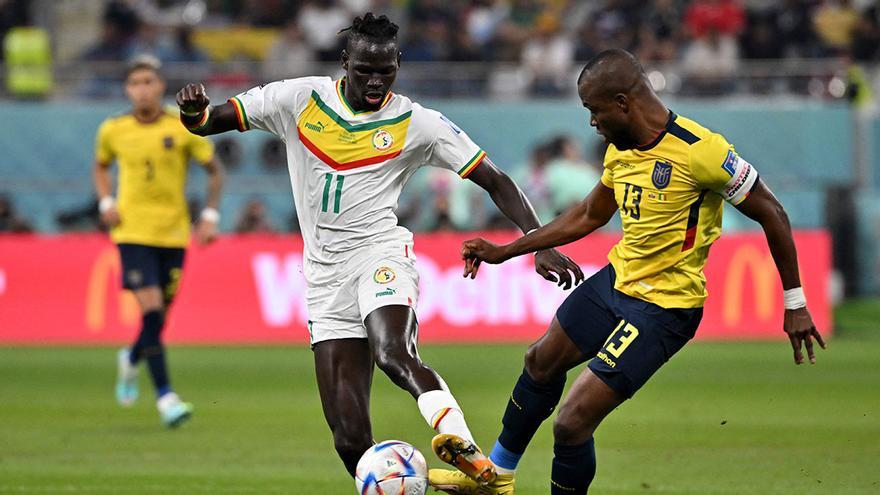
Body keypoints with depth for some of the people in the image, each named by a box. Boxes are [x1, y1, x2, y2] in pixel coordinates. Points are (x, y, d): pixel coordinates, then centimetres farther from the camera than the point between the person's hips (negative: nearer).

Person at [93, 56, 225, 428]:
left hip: (174, 233, 1)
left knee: (160, 314, 8)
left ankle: (131, 360, 42)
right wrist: (106, 203, 3)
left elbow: (215, 171, 6)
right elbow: (101, 166, 20)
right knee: (151, 310, -15)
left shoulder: (182, 130, -4)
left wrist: (210, 216, -4)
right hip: (133, 233, -1)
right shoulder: (113, 131, 0)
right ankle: (165, 397, -13)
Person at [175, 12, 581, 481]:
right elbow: (206, 122, 7)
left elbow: (495, 181, 2)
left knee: (392, 353, -38)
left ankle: (460, 443, -50)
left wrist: (541, 244, -9)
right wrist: (194, 110, -18)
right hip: (325, 274, 3)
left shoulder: (417, 123, -2)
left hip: (380, 252, -3)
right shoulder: (300, 100, 2)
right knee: (349, 440, -7)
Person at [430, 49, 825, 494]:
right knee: (542, 361, 27)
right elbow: (589, 216, 17)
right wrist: (503, 252, 18)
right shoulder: (619, 150, 0)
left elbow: (772, 215, -16)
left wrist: (794, 303, -13)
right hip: (617, 279, 9)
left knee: (572, 423, -13)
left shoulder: (699, 150, -25)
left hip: (664, 309, -9)